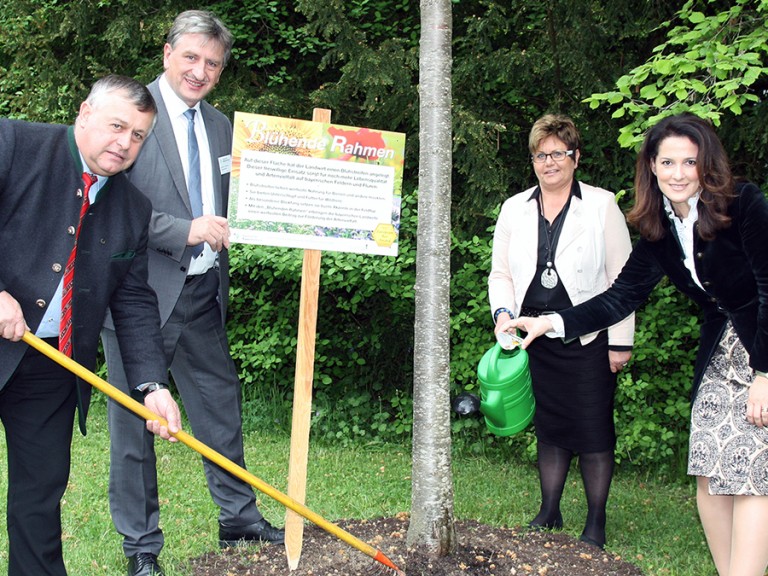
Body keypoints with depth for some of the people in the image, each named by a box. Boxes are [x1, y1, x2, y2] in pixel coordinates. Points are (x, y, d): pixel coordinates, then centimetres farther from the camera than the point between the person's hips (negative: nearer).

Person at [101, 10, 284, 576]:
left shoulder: (221, 126, 12)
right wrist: (186, 230, -21)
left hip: (203, 293, 6)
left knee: (222, 407, 16)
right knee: (134, 422, 5)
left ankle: (239, 518, 34)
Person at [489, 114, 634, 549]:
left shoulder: (602, 206, -2)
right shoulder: (515, 209, 9)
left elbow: (621, 278, -3)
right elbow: (501, 273, 13)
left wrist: (621, 341, -6)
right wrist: (503, 312, -7)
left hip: (588, 337, -3)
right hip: (536, 336, 3)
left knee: (593, 429, 1)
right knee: (549, 425, 12)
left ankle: (596, 524, 14)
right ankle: (550, 512, 25)